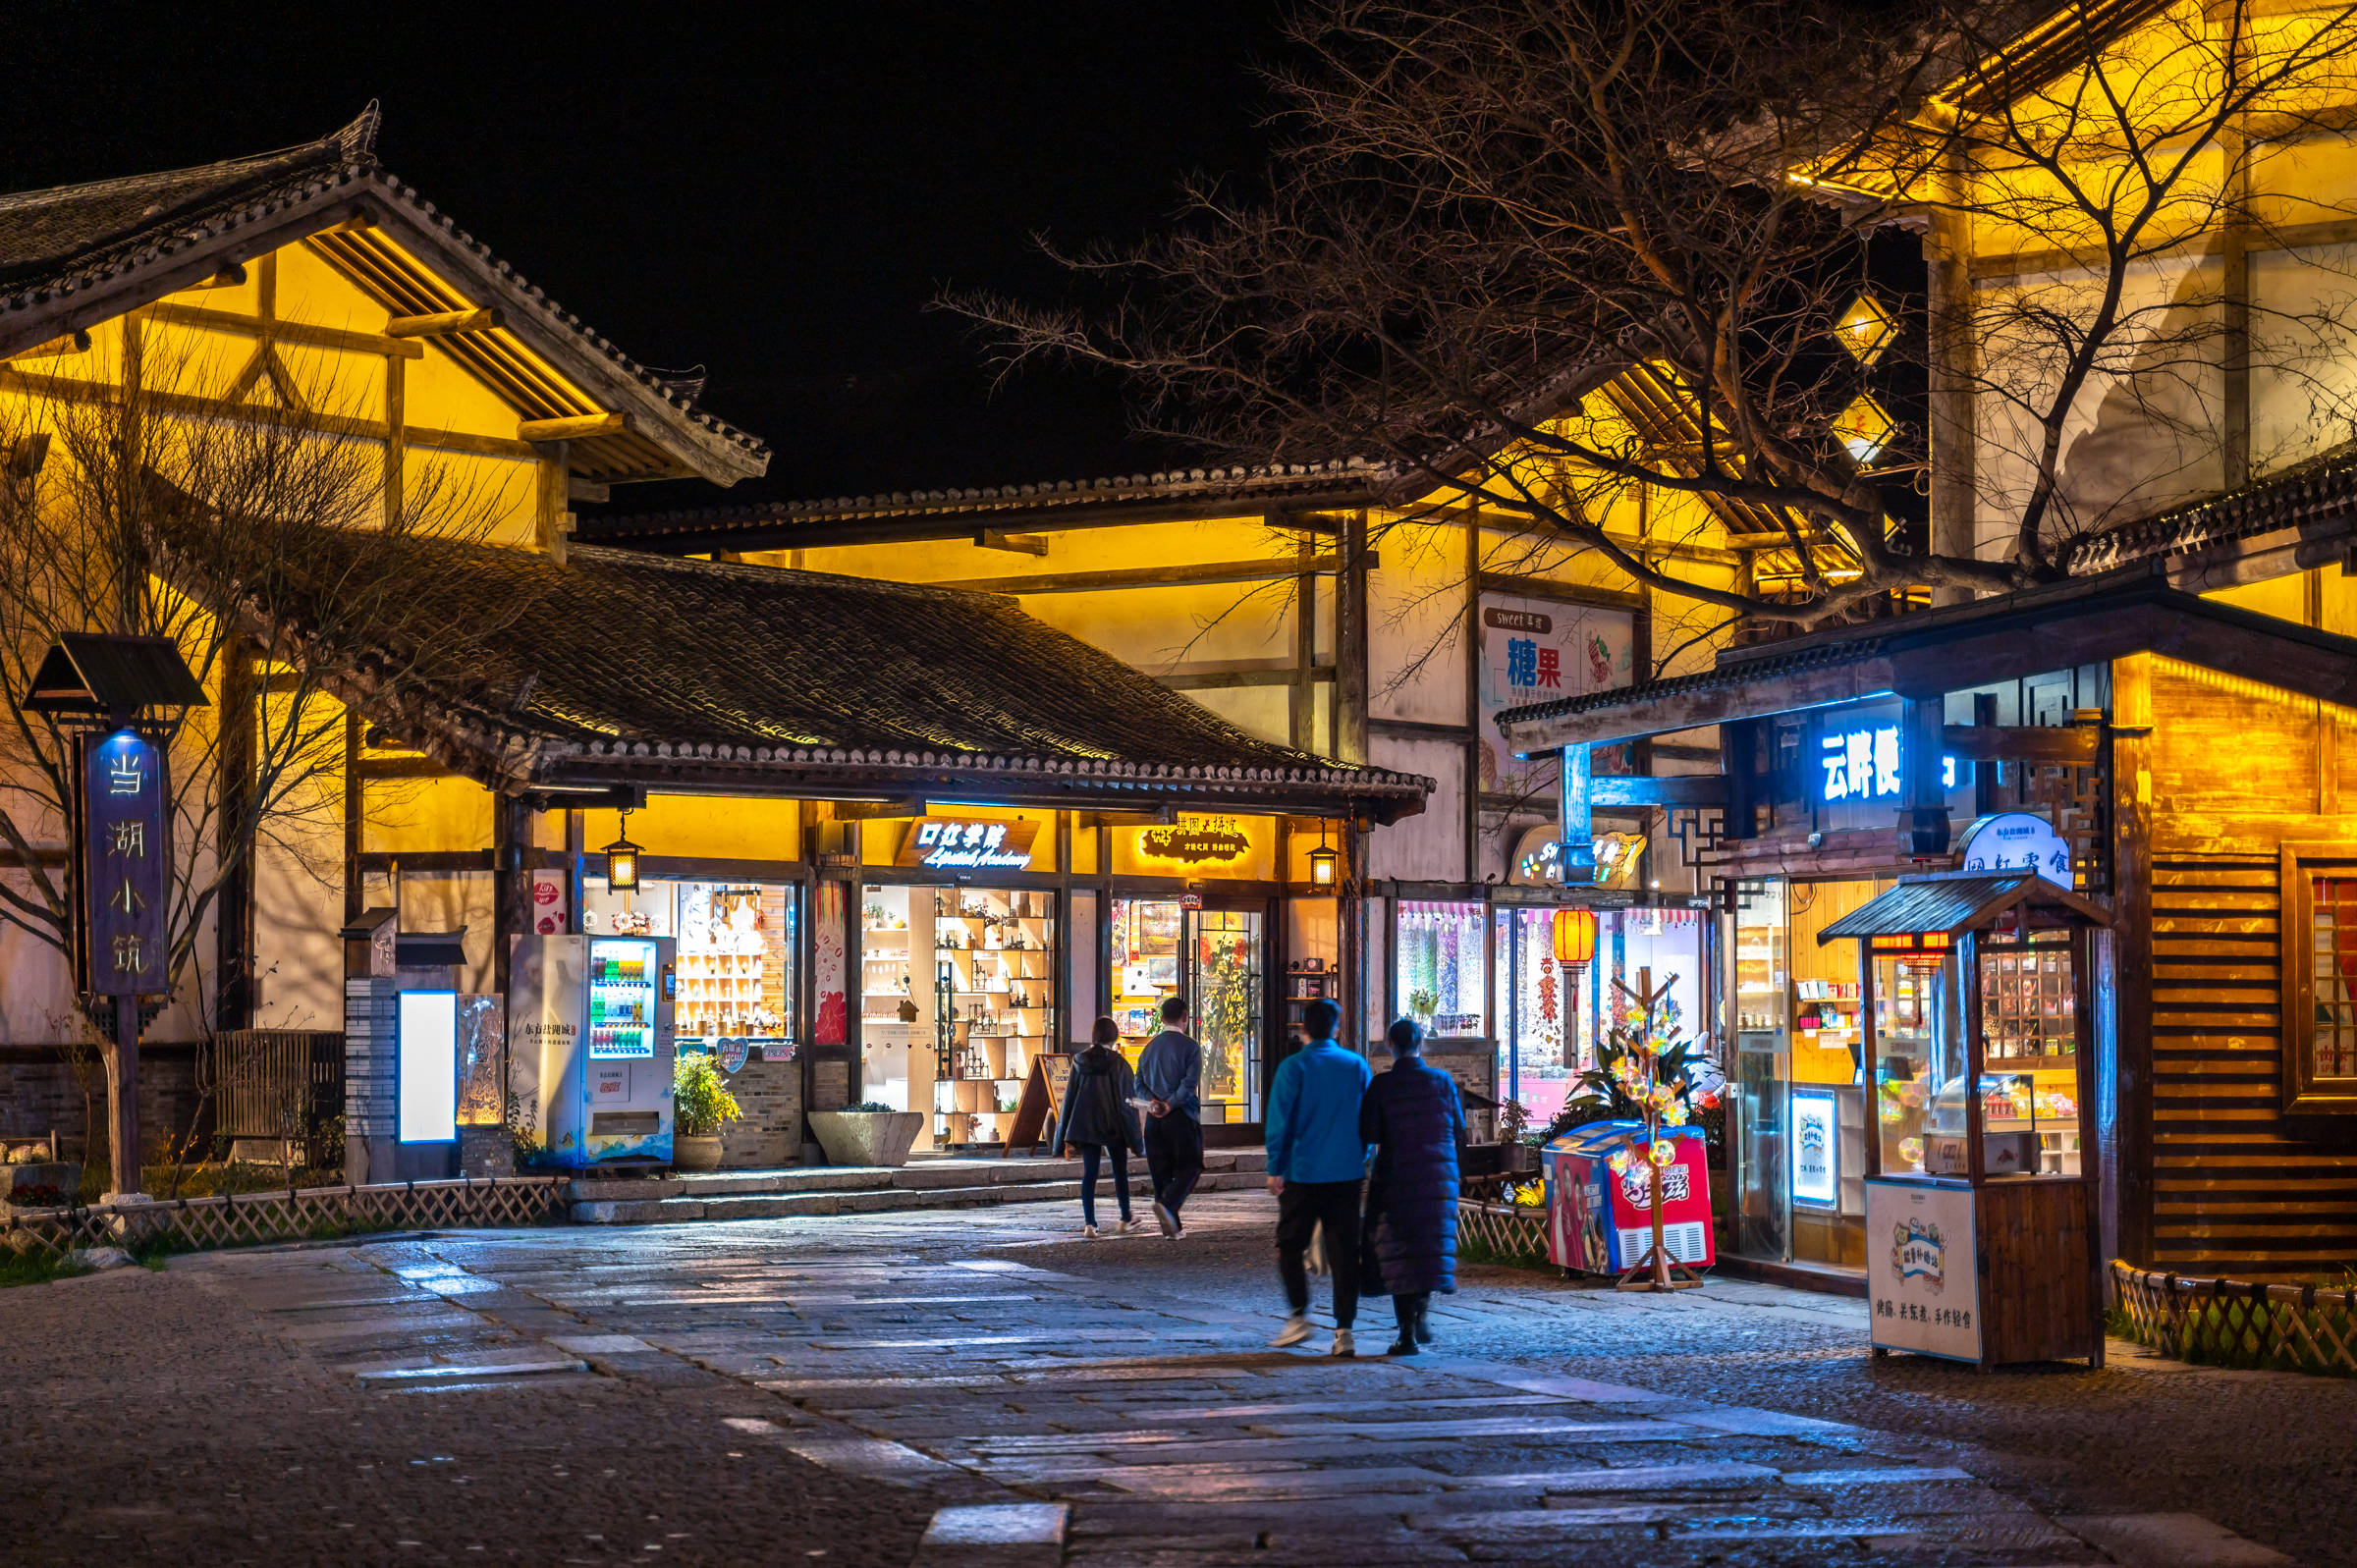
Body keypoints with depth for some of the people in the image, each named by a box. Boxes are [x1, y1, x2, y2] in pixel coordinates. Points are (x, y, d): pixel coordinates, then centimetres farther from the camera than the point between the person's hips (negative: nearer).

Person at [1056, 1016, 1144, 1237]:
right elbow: (1128, 1096, -7)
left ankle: (1089, 1223, -6)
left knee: (1089, 1173, 3)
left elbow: (1070, 1095, 4)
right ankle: (1126, 1219, 23)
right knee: (1120, 1170, 13)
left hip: (1085, 1125, 2)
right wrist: (1133, 1135, 0)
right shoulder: (1117, 1062, -8)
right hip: (1113, 1125, -2)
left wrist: (1068, 1139, 10)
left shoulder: (1080, 1061, 1)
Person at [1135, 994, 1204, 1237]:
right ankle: (1166, 1204, -22)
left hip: (1155, 1117, 5)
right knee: (1190, 1167, 2)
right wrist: (1171, 1105, -12)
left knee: (1161, 1170, 10)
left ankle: (1172, 1224, 9)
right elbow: (1189, 1083, -16)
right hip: (1182, 1116, -5)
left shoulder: (1150, 1046, 11)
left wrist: (1152, 1101, -6)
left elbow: (1139, 1083, 6)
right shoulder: (1190, 1046, -6)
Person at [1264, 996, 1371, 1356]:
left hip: (1303, 1174, -3)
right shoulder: (1357, 1066, 3)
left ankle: (1298, 1317, 1)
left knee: (1290, 1246, 11)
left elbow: (1279, 1121, -8)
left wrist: (1275, 1169, -1)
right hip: (1347, 1174, 3)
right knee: (1344, 1251, 5)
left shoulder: (1293, 1068, -7)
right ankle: (1344, 1330, 2)